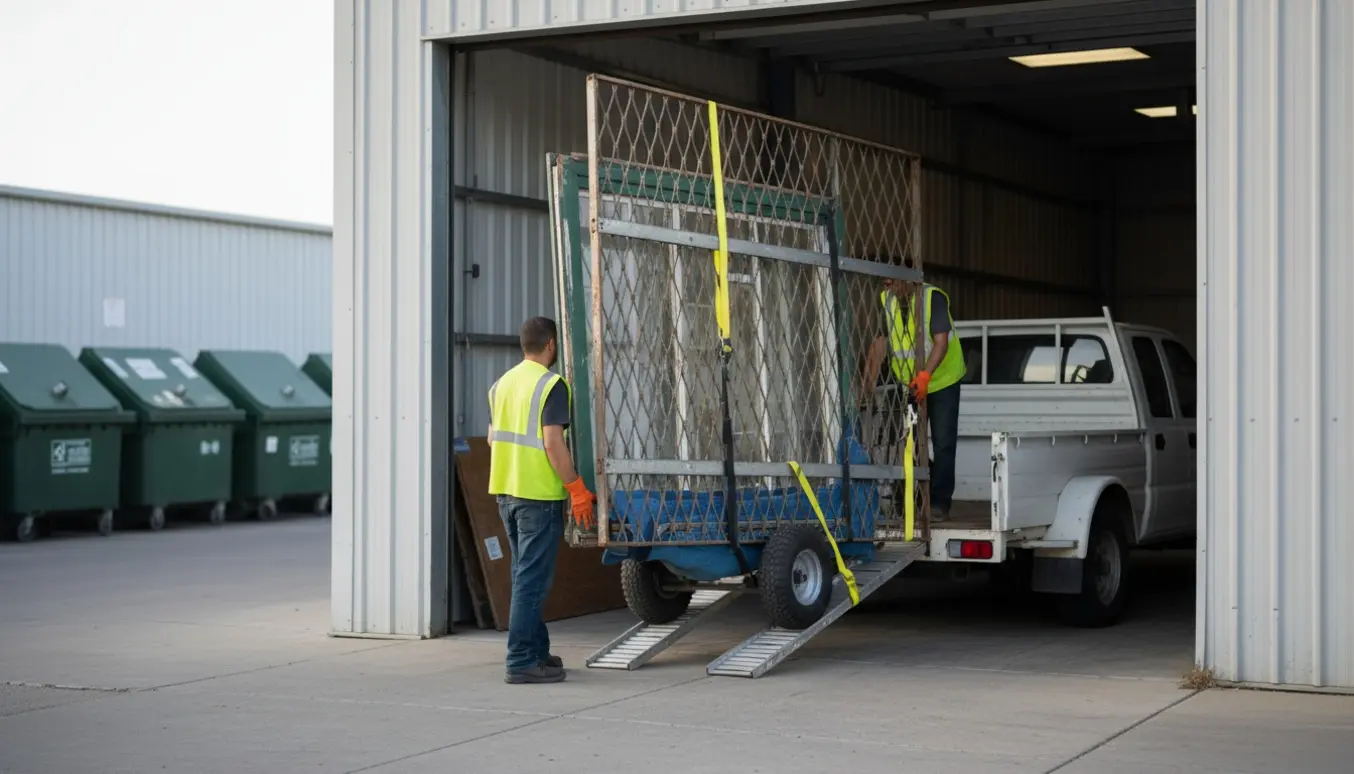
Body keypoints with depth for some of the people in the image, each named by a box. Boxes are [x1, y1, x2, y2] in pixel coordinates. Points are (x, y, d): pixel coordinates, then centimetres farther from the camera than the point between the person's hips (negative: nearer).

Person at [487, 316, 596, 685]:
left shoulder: (501, 384, 12)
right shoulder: (552, 385, -12)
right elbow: (553, 443, -19)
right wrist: (577, 488, -14)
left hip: (506, 491, 8)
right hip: (540, 494, -8)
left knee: (526, 574, 17)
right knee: (532, 579, -6)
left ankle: (537, 651, 23)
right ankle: (521, 662, -6)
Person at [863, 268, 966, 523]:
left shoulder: (934, 298, -22)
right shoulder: (885, 301, -8)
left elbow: (941, 342, -29)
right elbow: (880, 342, -12)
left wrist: (925, 375, -43)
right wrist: (869, 383, -22)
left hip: (942, 381, -4)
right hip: (906, 385, 4)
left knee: (943, 444, -3)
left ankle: (939, 502, 4)